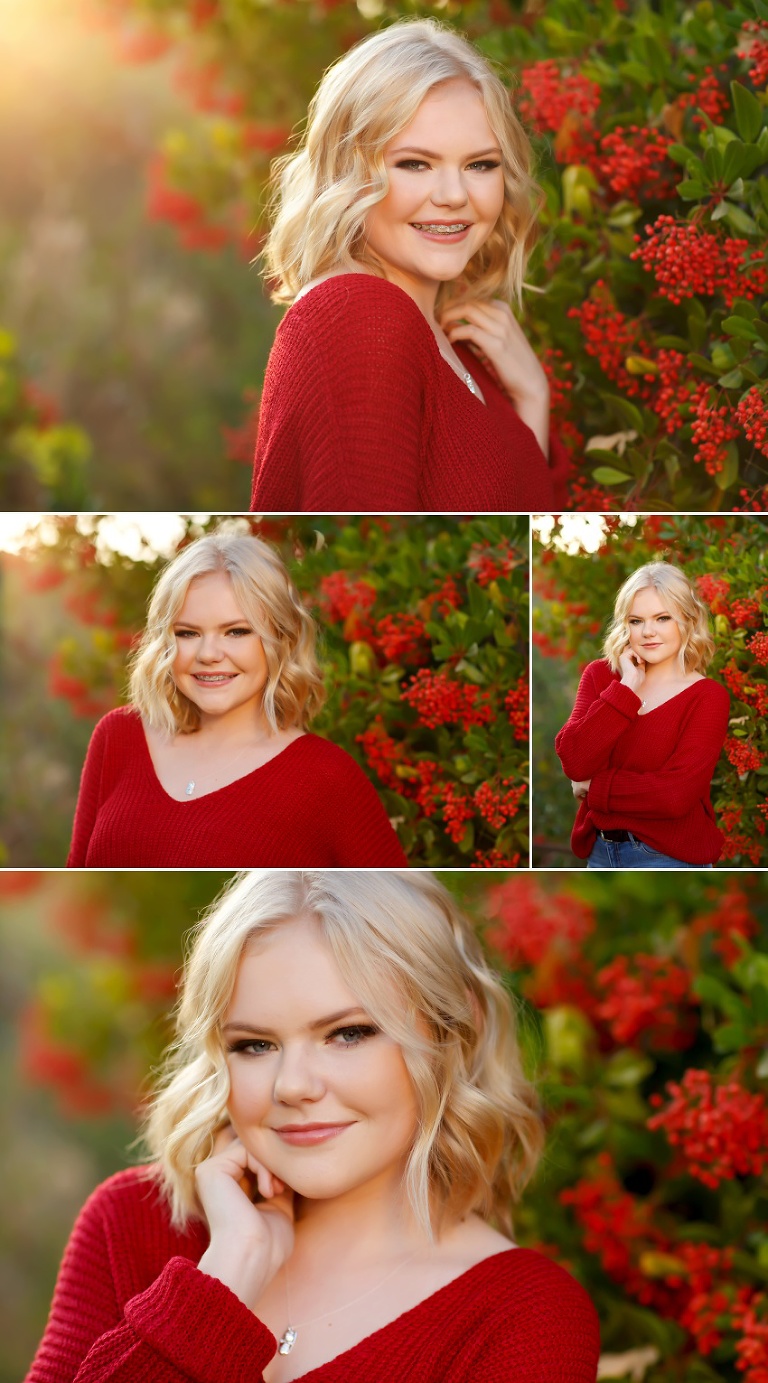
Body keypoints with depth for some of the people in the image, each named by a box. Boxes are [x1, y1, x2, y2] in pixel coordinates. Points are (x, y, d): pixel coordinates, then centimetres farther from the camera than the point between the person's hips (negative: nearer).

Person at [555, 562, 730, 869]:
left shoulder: (707, 697, -9)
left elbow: (675, 794, -20)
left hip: (670, 855, -3)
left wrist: (593, 786, -10)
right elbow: (575, 762, -12)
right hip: (600, 851, 4)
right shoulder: (599, 676, 3)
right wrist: (626, 689, -13)